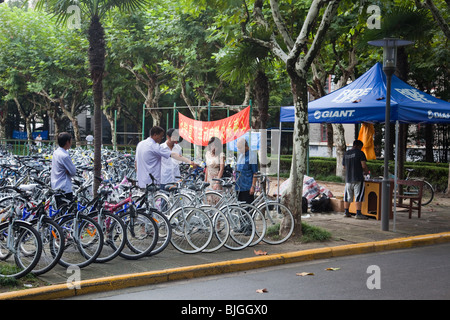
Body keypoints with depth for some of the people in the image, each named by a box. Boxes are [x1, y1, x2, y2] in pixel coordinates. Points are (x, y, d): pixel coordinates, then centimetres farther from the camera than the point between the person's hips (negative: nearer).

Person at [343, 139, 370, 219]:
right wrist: (366, 172, 5)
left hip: (348, 178, 6)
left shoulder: (346, 154, 13)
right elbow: (364, 165, -12)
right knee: (358, 196, -5)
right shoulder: (360, 153, -5)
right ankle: (358, 213, -8)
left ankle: (346, 212, 17)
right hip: (358, 178, -6)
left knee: (347, 196, 12)